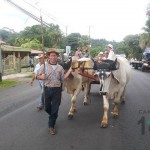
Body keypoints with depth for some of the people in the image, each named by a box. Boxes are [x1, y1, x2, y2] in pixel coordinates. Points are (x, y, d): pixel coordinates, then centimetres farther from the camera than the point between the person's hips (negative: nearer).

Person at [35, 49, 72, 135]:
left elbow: (63, 78, 5)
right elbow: (37, 76, 1)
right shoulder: (44, 66, 2)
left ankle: (51, 126, 17)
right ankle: (53, 116, 45)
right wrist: (41, 77, -21)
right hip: (47, 89, 0)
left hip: (57, 90, 0)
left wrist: (69, 71, -5)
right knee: (47, 108, 12)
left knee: (55, 109, 4)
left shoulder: (60, 67, 7)